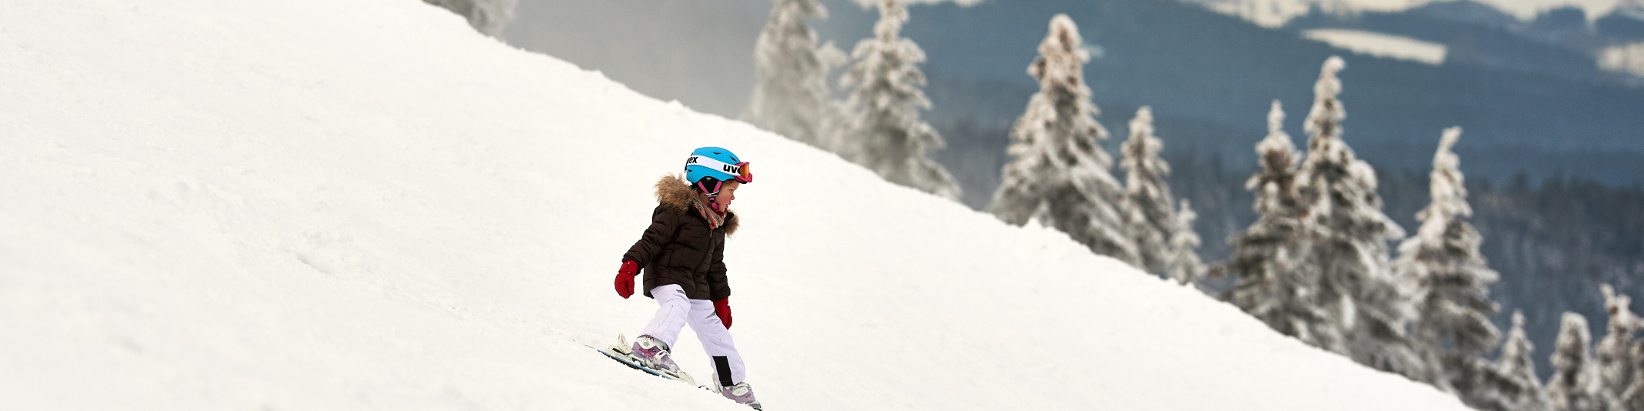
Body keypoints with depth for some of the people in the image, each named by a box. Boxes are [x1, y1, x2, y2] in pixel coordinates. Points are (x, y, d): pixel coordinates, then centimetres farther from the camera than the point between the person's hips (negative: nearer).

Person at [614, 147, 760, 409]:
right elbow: (651, 240, -19)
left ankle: (732, 383, 26)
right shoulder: (678, 210, -14)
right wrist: (630, 266, -30)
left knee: (715, 331, 13)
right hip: (666, 276, -8)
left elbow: (715, 266, 24)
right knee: (677, 305, -37)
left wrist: (721, 299, 27)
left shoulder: (718, 225, 14)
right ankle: (651, 345, -57)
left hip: (696, 285, 8)